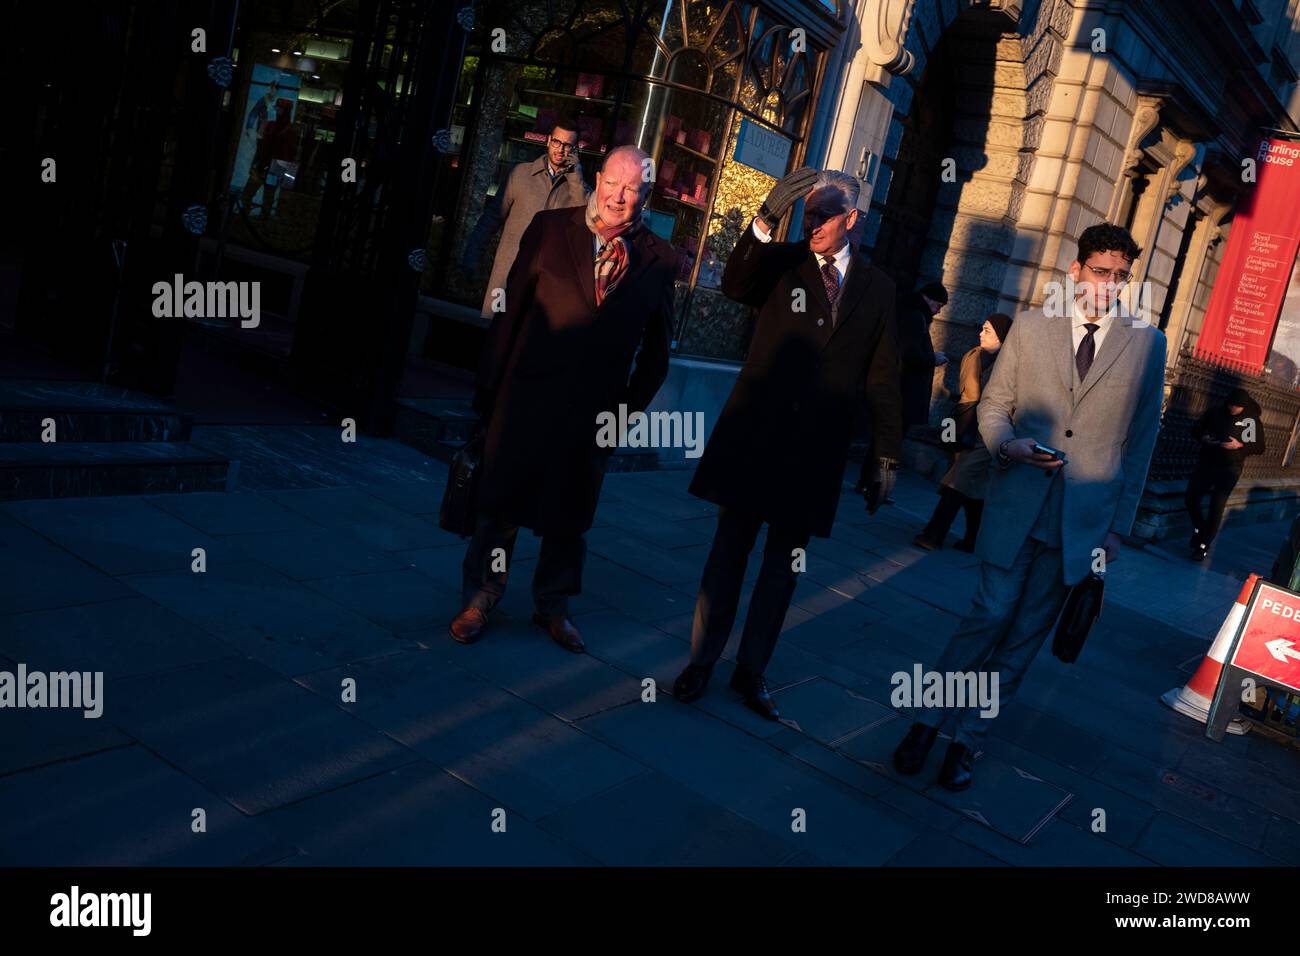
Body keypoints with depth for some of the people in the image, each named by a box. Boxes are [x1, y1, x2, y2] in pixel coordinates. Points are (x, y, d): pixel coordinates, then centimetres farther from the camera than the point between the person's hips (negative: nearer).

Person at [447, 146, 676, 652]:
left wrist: (633, 404, -1)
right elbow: (512, 308, -4)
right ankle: (481, 596, 28)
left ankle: (552, 604, 33)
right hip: (529, 392, -1)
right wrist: (490, 384, -4)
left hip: (595, 406, 1)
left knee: (569, 511, 15)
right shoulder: (550, 227, -4)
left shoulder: (659, 260, -3)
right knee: (501, 497, 10)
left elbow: (656, 345, 3)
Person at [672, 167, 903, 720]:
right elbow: (734, 286, -23)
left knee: (784, 565, 9)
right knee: (729, 551, 6)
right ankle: (701, 662, 18)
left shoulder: (877, 288, 7)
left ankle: (751, 671, 21)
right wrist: (766, 219, -37)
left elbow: (882, 378, 8)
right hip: (754, 435, -2)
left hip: (817, 447, 2)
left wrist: (887, 456, 6)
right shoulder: (781, 262, 0)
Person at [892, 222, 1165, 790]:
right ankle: (927, 722, 12)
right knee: (990, 615, -5)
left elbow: (1141, 441, 7)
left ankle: (967, 741, 18)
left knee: (1025, 637, 6)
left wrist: (1119, 526, 6)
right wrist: (1005, 444, -14)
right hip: (1016, 502, -1)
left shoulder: (1147, 343, 3)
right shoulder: (1030, 327, 3)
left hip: (1081, 518, 1)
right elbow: (993, 403, 9)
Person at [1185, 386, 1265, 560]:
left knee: (1216, 508, -5)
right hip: (1206, 463, 3)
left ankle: (1203, 545, 5)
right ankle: (1199, 529, 31)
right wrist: (1203, 438, -14)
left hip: (1229, 470, -3)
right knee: (1190, 499, 3)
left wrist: (1239, 445, -20)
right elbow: (1196, 429, 7)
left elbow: (1259, 447, -3)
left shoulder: (1253, 420, -8)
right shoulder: (1216, 411, -2)